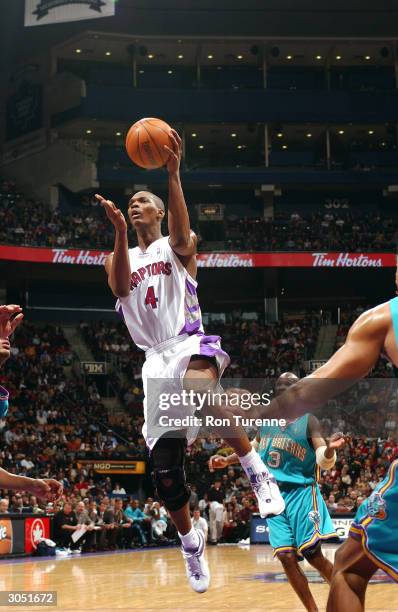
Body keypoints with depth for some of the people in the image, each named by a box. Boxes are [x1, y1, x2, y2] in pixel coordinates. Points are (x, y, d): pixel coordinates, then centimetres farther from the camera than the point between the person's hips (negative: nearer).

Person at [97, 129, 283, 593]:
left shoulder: (178, 246, 8)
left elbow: (181, 236, -19)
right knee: (163, 470, 0)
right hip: (155, 359, 4)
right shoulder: (118, 257, 17)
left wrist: (173, 174, -29)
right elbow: (120, 286, -6)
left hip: (190, 343, -4)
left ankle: (257, 472, -32)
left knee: (200, 384, -43)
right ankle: (190, 542, 23)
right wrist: (120, 231, -19)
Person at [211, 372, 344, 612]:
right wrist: (227, 460, 18)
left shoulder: (308, 420, -5)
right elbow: (256, 447, 27)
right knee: (287, 557, -5)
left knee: (313, 555, -11)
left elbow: (324, 461, -16)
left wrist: (330, 448, -38)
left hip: (301, 492, -4)